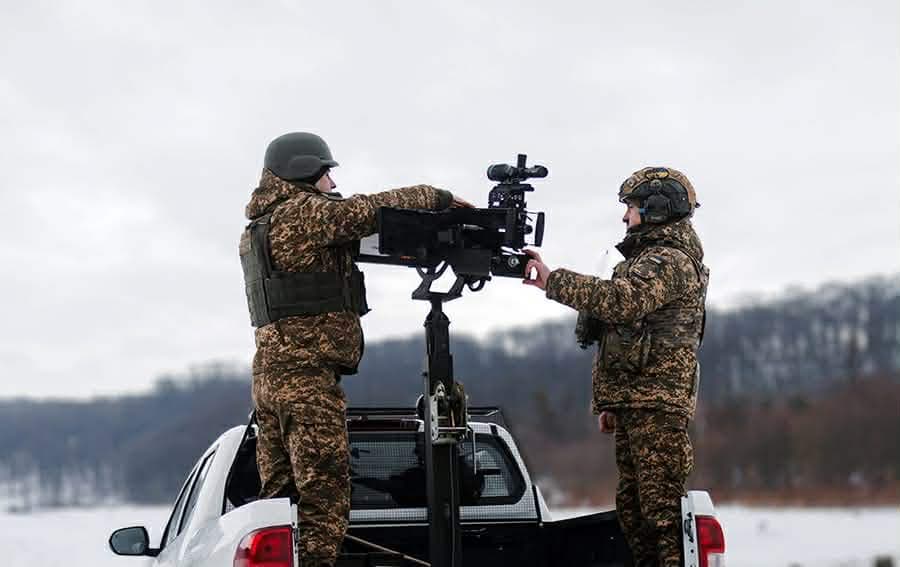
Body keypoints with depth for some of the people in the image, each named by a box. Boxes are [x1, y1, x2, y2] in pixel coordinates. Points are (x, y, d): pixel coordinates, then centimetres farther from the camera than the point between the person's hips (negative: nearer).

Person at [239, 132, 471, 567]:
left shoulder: (259, 226, 21)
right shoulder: (304, 212, -8)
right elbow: (373, 209, -10)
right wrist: (435, 197, 4)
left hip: (271, 372, 10)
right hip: (308, 373, -10)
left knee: (278, 496, 10)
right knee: (324, 499, -10)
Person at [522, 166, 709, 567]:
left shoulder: (669, 261, -9)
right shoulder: (652, 258, 25)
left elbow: (621, 300, -27)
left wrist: (552, 280, -22)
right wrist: (613, 403, 23)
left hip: (656, 407, -11)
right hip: (635, 404, 11)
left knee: (660, 505, -15)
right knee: (632, 505, 11)